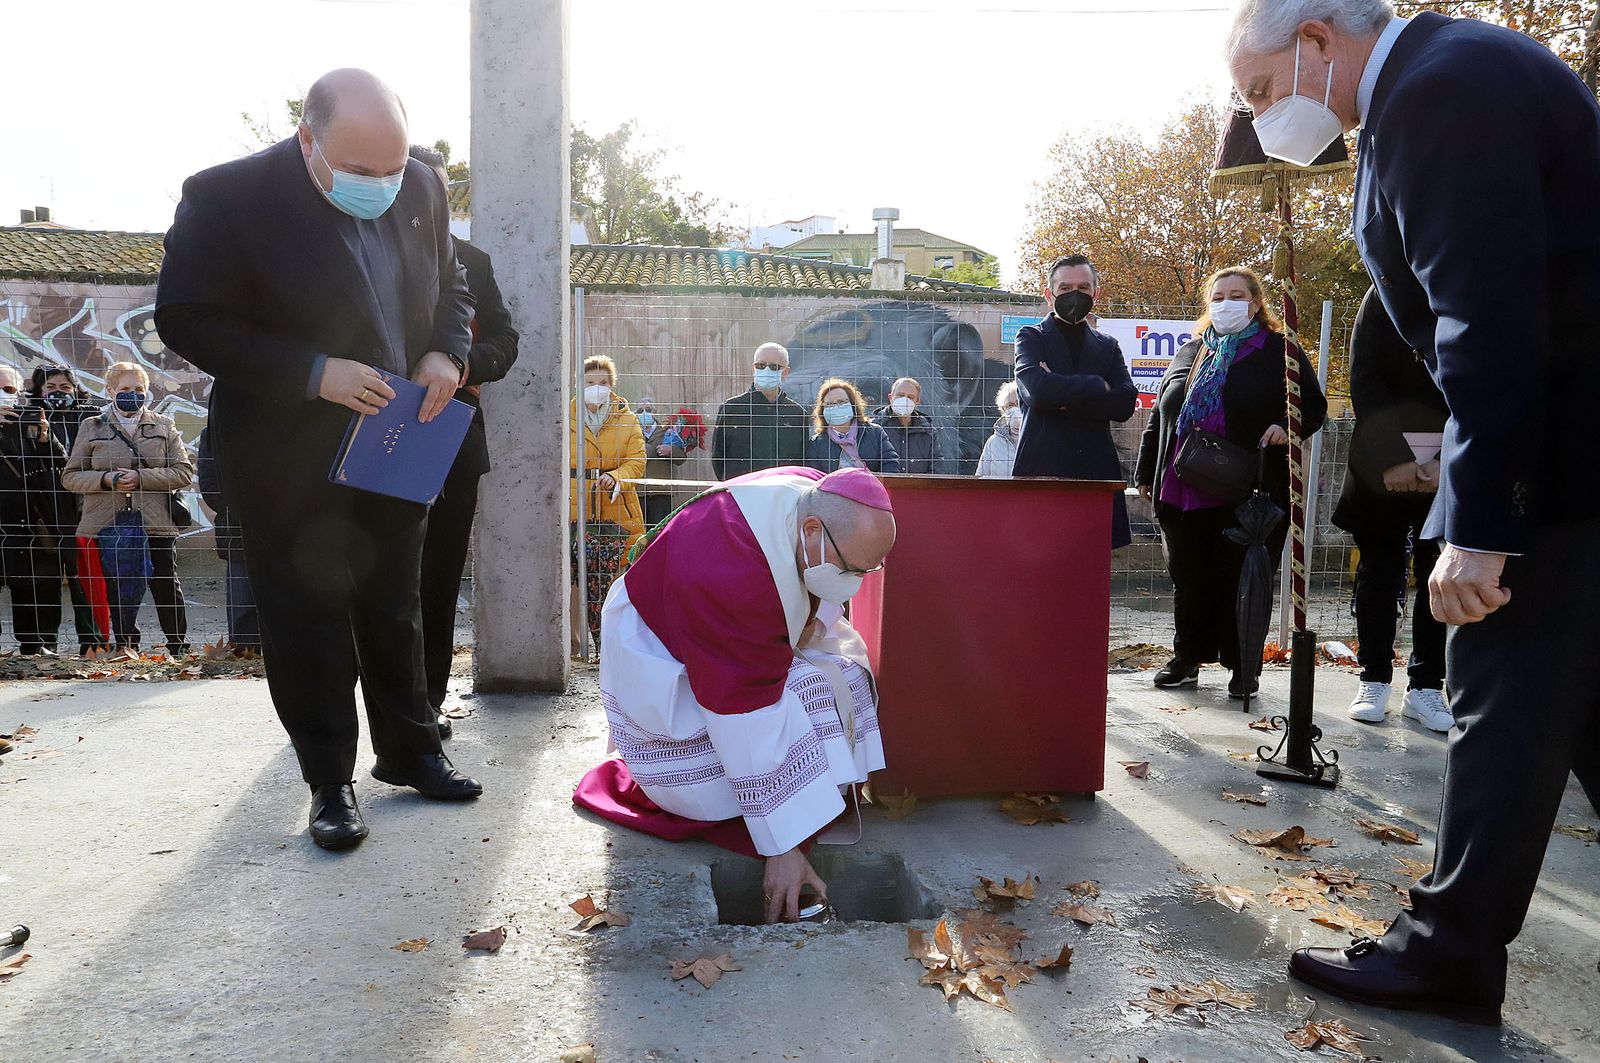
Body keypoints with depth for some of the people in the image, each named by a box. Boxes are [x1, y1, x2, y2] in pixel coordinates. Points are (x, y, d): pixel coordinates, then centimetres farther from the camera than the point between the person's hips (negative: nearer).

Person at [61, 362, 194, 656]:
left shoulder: (163, 425, 8)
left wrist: (141, 477, -13)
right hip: (108, 525, 0)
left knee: (167, 587, 6)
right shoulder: (91, 428, 9)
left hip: (157, 524, 0)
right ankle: (125, 650, 17)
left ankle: (179, 650, 19)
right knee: (118, 594, 6)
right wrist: (106, 480, -13)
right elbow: (70, 476, 7)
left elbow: (184, 472, 0)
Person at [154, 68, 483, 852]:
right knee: (305, 617, 5)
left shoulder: (420, 188, -2)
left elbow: (449, 288, 11)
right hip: (289, 458, -4)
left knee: (394, 607, 16)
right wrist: (315, 374, -25)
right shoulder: (227, 196, -16)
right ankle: (330, 782, 19)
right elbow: (186, 318, -15)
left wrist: (446, 354, -10)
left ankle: (409, 750, 30)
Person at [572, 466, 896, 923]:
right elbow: (749, 719, -40)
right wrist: (783, 848, -37)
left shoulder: (817, 496, -18)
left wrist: (816, 620, -16)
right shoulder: (733, 576, -41)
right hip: (668, 672, -8)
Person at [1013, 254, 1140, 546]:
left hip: (1095, 471, 3)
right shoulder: (1031, 337, 9)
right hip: (1042, 470, -3)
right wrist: (1097, 386, -3)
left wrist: (1064, 398, -7)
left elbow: (1125, 403, 2)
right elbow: (1037, 389, -12)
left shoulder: (1108, 347, 19)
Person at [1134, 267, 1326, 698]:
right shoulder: (1189, 352, 18)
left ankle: (1242, 666, 13)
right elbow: (1159, 416, 21)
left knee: (1242, 581, 1)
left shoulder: (1279, 352, 5)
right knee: (1188, 580, 11)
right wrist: (1146, 473, 18)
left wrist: (1285, 426, -15)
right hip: (1182, 494, 4)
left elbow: (1313, 406, 6)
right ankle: (1187, 658, 23)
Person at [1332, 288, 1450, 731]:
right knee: (1379, 570, 5)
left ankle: (1426, 686, 9)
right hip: (1382, 462, 0)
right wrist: (1392, 458, -14)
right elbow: (1365, 382, -4)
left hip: (1452, 466, 0)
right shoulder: (1384, 295, 1)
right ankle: (1374, 679, 13)